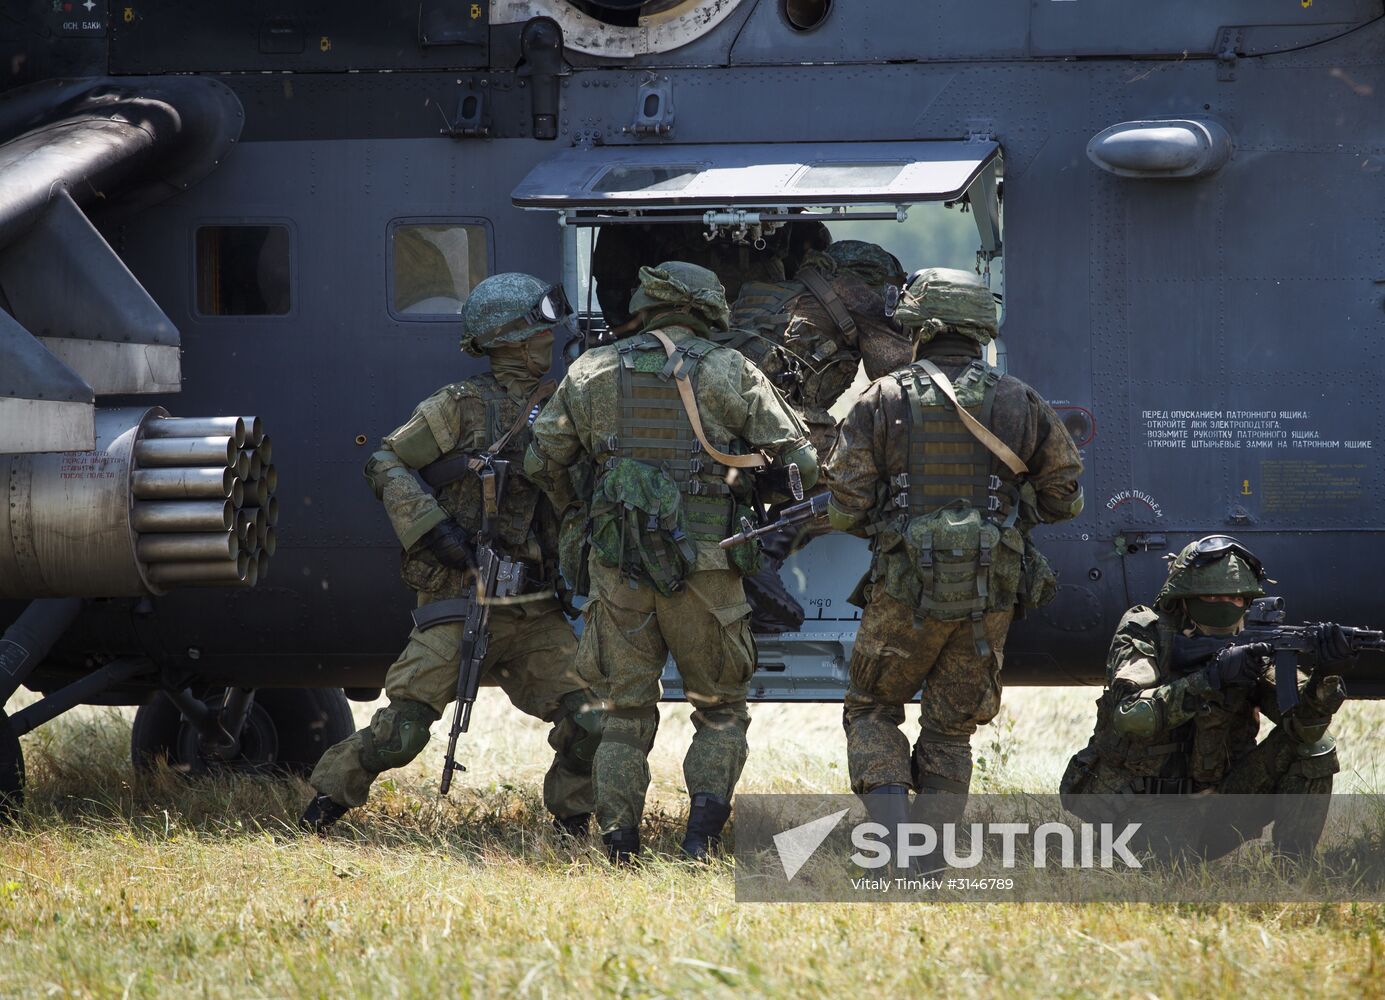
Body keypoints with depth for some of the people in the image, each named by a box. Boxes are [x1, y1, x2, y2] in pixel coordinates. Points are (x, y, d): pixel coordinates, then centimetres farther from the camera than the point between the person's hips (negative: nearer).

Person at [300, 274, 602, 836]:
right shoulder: (462, 405, -3)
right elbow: (385, 464, -2)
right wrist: (432, 527, -13)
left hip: (536, 614, 4)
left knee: (589, 721, -8)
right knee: (400, 732, -9)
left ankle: (571, 815, 15)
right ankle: (328, 797, 12)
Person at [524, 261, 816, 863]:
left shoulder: (591, 373, 8)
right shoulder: (731, 373, 1)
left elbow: (543, 463, 14)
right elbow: (798, 463, 1)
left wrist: (578, 510, 31)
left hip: (617, 566, 2)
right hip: (706, 567, -2)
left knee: (625, 712, 11)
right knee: (721, 708, 12)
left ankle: (618, 837, 1)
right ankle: (706, 810, -7)